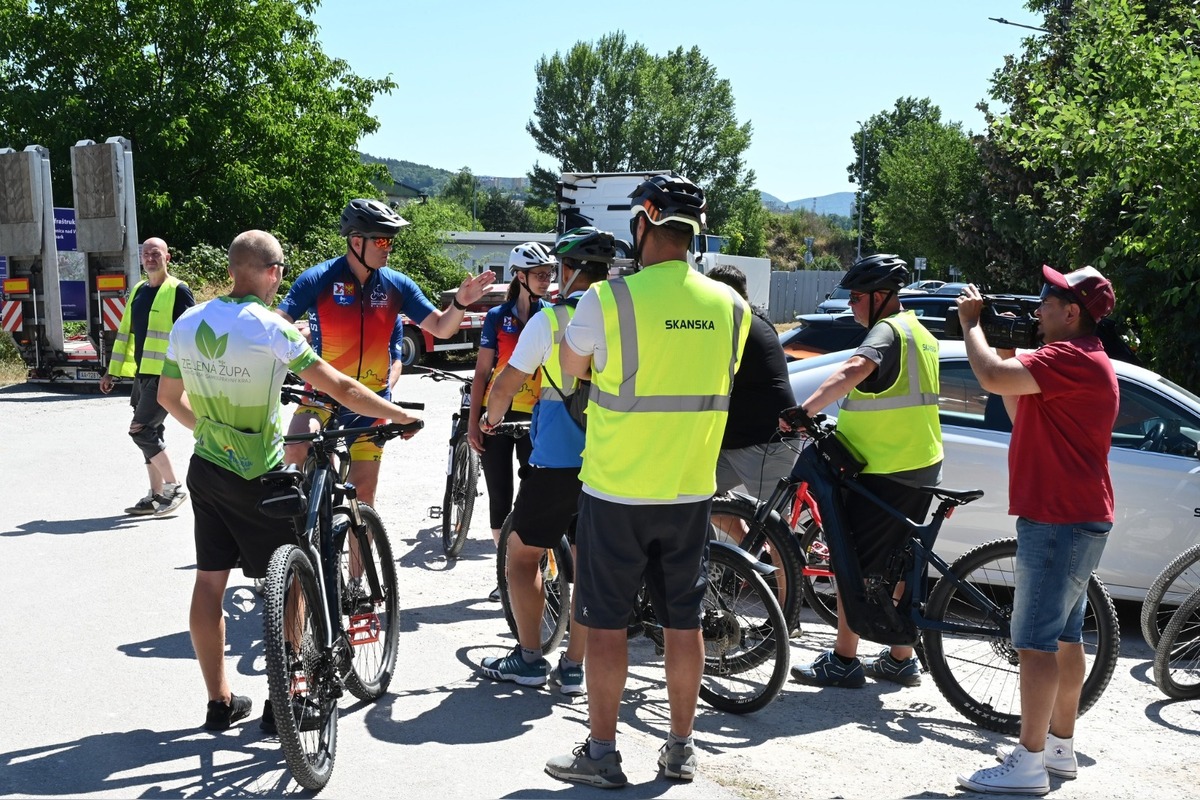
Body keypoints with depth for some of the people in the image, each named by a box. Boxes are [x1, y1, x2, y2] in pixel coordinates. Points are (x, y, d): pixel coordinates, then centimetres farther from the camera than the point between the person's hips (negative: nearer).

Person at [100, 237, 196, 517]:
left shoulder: (178, 291, -8)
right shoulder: (138, 291, 14)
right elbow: (125, 332, 19)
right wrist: (112, 371, 18)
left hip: (165, 376, -8)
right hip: (141, 374, 8)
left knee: (141, 431, -12)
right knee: (149, 434, 10)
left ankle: (174, 486, 0)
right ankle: (156, 495, 18)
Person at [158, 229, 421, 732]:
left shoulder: (187, 323, 1)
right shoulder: (269, 328, -18)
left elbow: (169, 397, 13)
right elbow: (340, 388, -18)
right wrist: (399, 415, -6)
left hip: (206, 468, 7)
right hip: (257, 478, -6)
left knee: (209, 582, 12)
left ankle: (220, 703, 22)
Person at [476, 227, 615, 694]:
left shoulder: (550, 319, -8)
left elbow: (506, 384, -5)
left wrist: (491, 417, 15)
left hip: (556, 459, -5)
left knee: (522, 555, 11)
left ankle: (529, 659, 13)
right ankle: (573, 666, 16)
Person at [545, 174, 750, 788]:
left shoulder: (610, 299, -15)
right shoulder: (730, 305, -1)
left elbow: (571, 366, 2)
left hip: (616, 490, -4)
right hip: (691, 490, 4)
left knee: (606, 623, 8)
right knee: (683, 622, 13)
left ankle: (601, 753, 17)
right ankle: (680, 748, 25)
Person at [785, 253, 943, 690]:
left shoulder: (887, 330, -14)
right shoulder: (919, 332, 17)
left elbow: (855, 368, -36)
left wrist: (806, 408, -46)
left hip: (885, 470, -10)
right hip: (922, 465, 10)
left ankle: (842, 660, 4)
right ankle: (899, 659, 22)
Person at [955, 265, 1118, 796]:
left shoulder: (1071, 357, -18)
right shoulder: (1081, 359, 18)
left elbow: (992, 377, -30)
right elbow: (1020, 414, 18)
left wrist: (971, 322, -12)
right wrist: (1006, 350, 9)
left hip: (1060, 522, -11)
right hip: (1071, 517, 11)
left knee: (1035, 642, -7)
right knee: (1064, 636, 17)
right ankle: (1060, 747, 27)